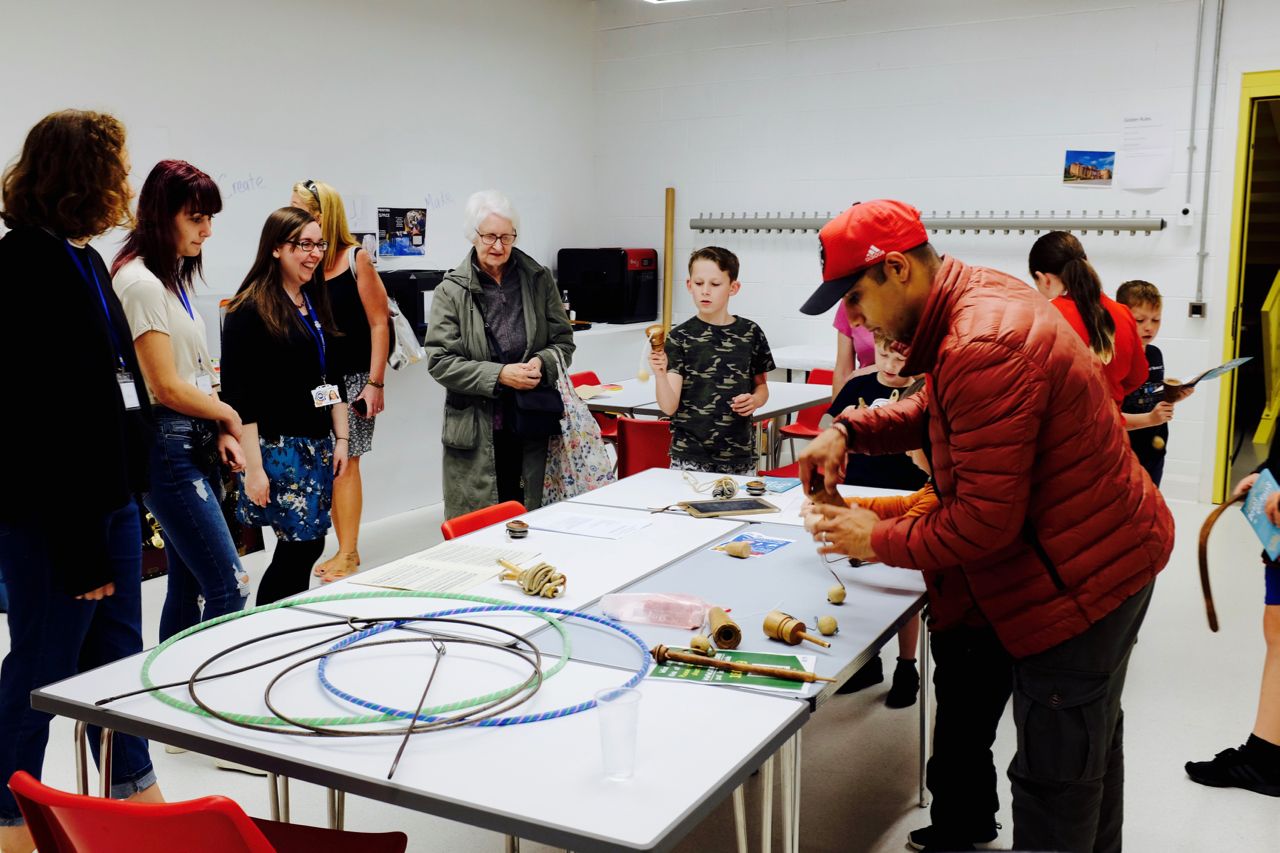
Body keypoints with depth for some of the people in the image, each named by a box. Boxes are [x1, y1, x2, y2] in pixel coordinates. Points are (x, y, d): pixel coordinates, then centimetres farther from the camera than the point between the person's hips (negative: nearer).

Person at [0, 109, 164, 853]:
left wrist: (125, 502, 15)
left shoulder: (84, 260, 10)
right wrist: (81, 548, -19)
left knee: (117, 652, 18)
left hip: (109, 494, 9)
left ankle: (137, 792, 33)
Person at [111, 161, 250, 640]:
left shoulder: (175, 277, 14)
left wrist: (221, 434, 4)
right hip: (168, 447, -9)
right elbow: (168, 388, -17)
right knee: (230, 589, -11)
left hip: (195, 443, 9)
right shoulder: (141, 283, -14)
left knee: (188, 587, 13)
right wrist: (229, 415, -2)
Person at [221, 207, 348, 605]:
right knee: (303, 544, -6)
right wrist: (252, 467, -17)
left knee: (301, 548, 8)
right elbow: (240, 396, -14)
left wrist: (341, 439, 12)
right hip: (276, 448, -7)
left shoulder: (315, 304, 13)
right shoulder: (249, 310, -10)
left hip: (317, 446, 7)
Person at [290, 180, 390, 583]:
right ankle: (346, 550, 18)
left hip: (352, 378, -4)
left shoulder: (356, 258, -6)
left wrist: (375, 383, -10)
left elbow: (379, 324, -6)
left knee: (344, 463, -2)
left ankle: (348, 554, 7)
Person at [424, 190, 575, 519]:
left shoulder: (539, 279, 6)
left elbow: (564, 340, 10)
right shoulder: (451, 291, -2)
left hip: (531, 428, 2)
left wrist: (542, 362, -12)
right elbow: (439, 361, -7)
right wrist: (498, 375, -17)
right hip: (476, 433, -2)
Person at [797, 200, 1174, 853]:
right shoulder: (981, 293, 2)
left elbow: (986, 523, -29)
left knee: (1054, 780, 1)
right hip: (1107, 552, 11)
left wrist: (879, 541, -14)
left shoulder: (984, 348, -30)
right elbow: (937, 410, 17)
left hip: (1081, 577, -11)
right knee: (1091, 738, 28)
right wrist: (848, 431, 1)